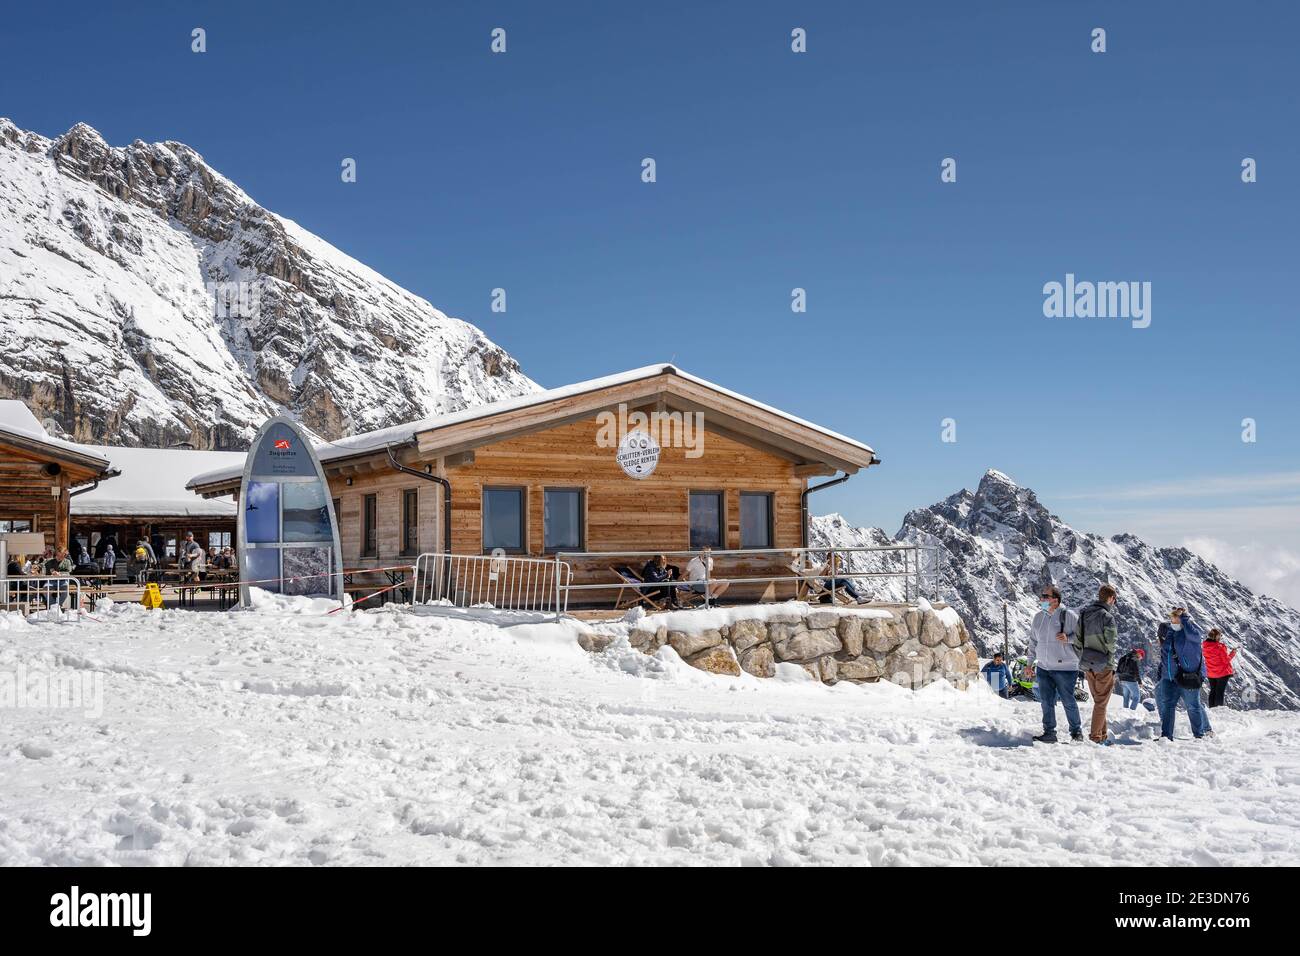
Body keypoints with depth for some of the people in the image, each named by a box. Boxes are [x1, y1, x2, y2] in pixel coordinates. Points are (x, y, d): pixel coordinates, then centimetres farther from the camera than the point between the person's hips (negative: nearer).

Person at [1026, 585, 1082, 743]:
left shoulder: (1068, 615, -11)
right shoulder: (1038, 617, 7)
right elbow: (1033, 641, 16)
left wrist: (1068, 638, -23)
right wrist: (1030, 661, 16)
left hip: (1065, 668, -5)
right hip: (1043, 667, 5)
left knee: (1068, 701, 5)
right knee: (1046, 702, 5)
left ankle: (1076, 731, 20)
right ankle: (1049, 732, 12)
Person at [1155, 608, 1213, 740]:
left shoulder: (1191, 628, -7)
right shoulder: (1168, 631, 11)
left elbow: (1193, 634, -33)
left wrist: (1184, 618, -22)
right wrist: (1160, 671, 22)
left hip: (1188, 676, -6)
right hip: (1169, 677, 6)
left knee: (1193, 706, 1)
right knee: (1166, 705, 2)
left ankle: (1201, 734, 15)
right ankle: (1166, 736, 6)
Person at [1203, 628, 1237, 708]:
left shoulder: (1204, 646, -5)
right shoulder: (1220, 647, -22)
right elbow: (1226, 660, -15)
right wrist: (1232, 653, 0)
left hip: (1210, 674, 5)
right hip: (1222, 672, -5)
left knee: (1213, 692, 17)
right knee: (1220, 692, 1)